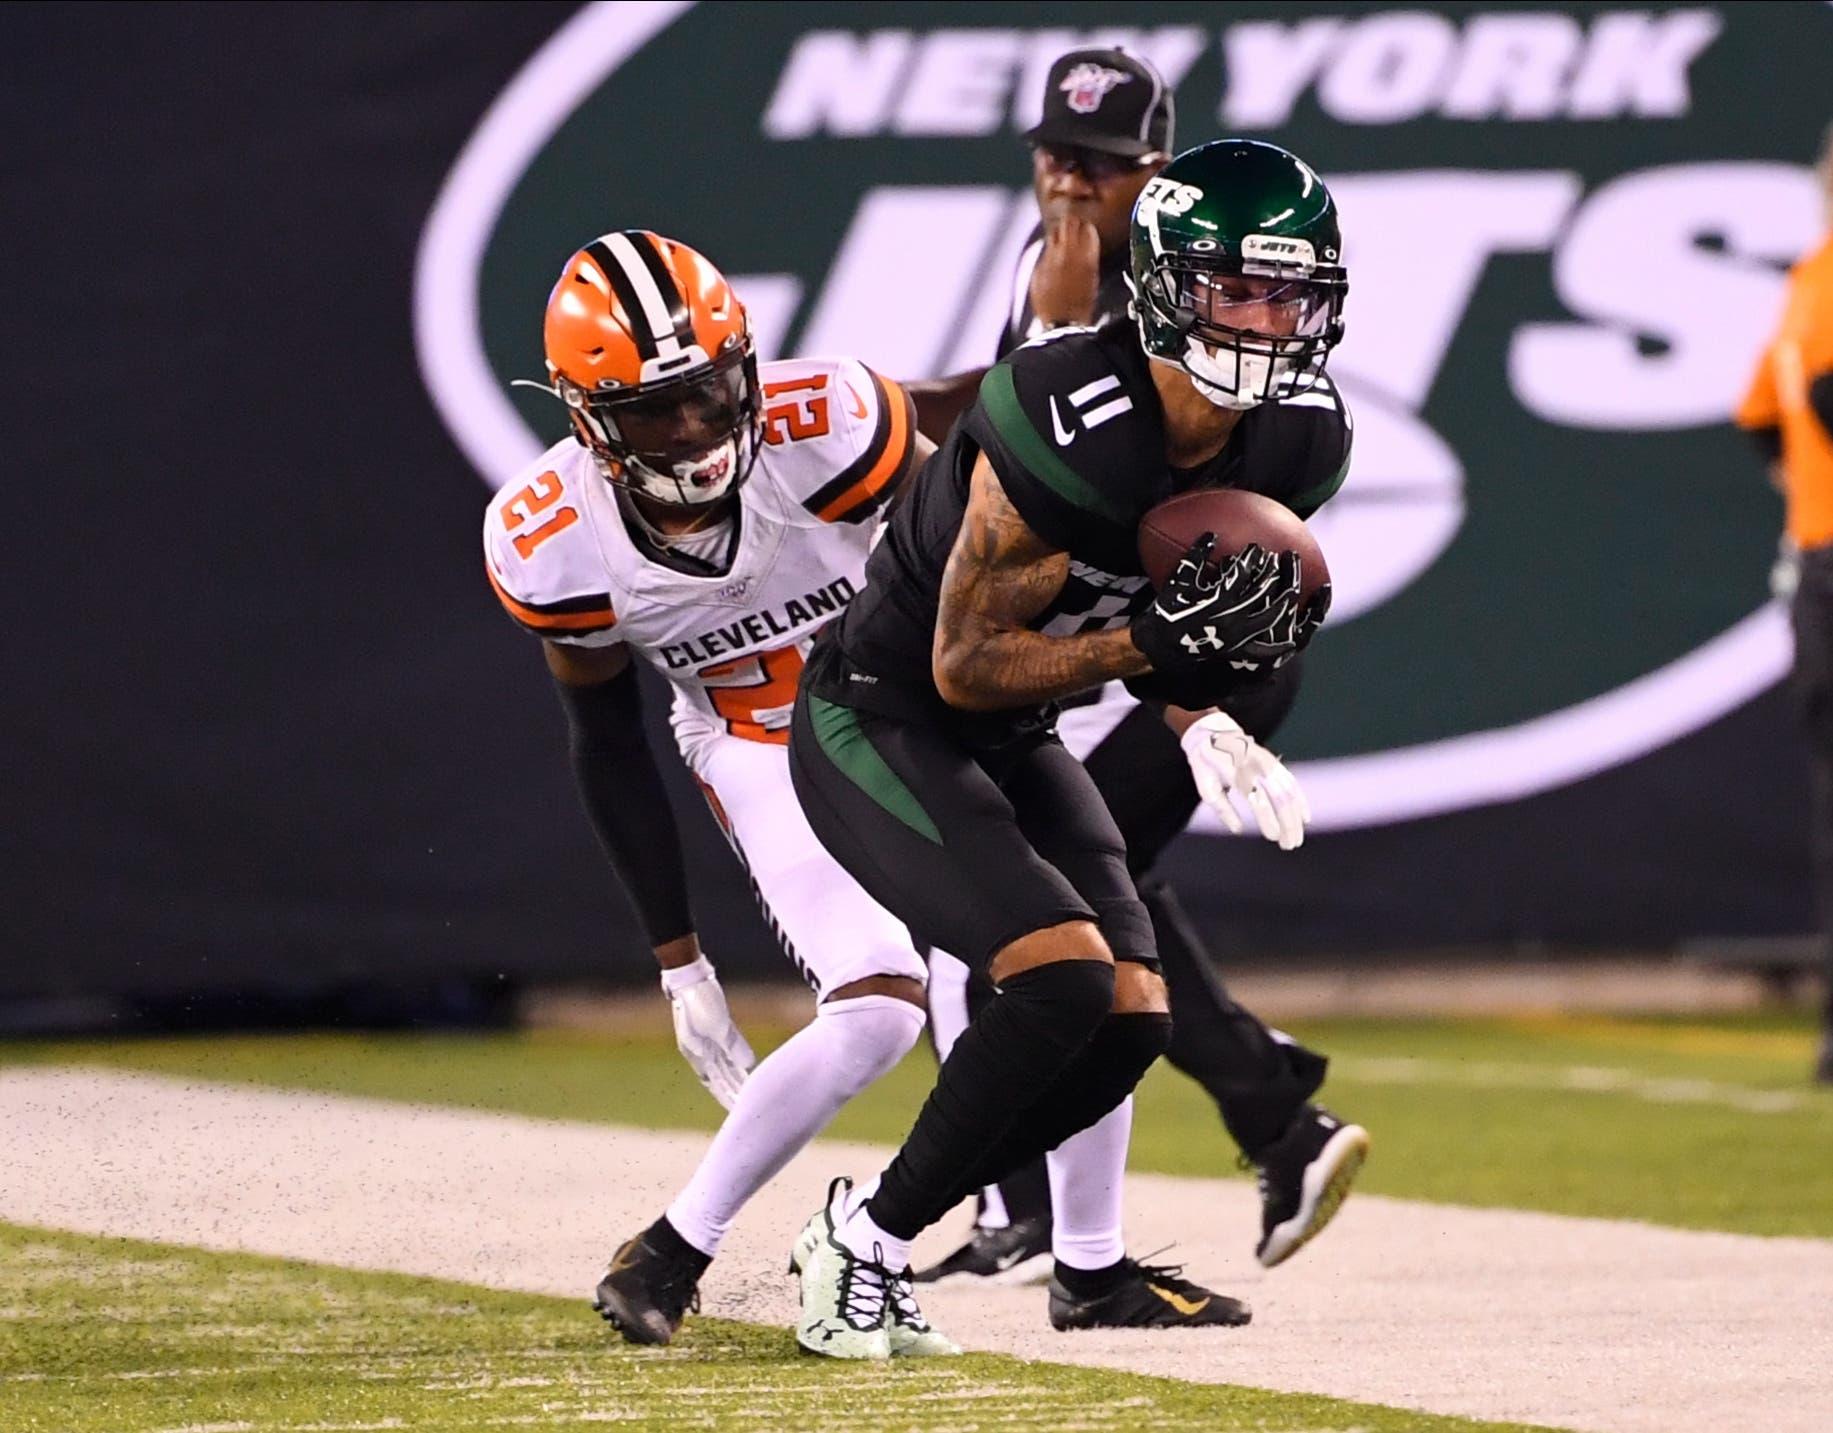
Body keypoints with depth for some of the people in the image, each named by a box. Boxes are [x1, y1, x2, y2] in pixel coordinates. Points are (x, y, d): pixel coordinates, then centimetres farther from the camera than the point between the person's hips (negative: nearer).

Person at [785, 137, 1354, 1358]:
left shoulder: (1295, 444, -7)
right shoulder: (1075, 421, -30)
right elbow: (965, 665, -24)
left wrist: (1202, 717, -11)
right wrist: (1155, 640, -34)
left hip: (1012, 741, 8)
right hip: (880, 723, -8)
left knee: (1133, 1022, 2)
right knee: (1068, 981, -21)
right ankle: (872, 1236, -6)